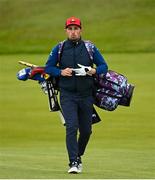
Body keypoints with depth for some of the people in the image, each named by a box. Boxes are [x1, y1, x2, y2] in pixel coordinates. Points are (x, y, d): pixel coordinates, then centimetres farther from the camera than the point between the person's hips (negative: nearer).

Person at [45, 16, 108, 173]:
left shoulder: (90, 47, 3)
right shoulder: (59, 48, 2)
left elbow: (104, 66, 5)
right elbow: (48, 67, 6)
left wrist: (93, 71, -16)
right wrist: (61, 72, -14)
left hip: (86, 95, 2)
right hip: (67, 95, -2)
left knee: (86, 130, 8)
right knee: (72, 127, -16)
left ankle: (78, 156, 33)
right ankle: (73, 163, -15)